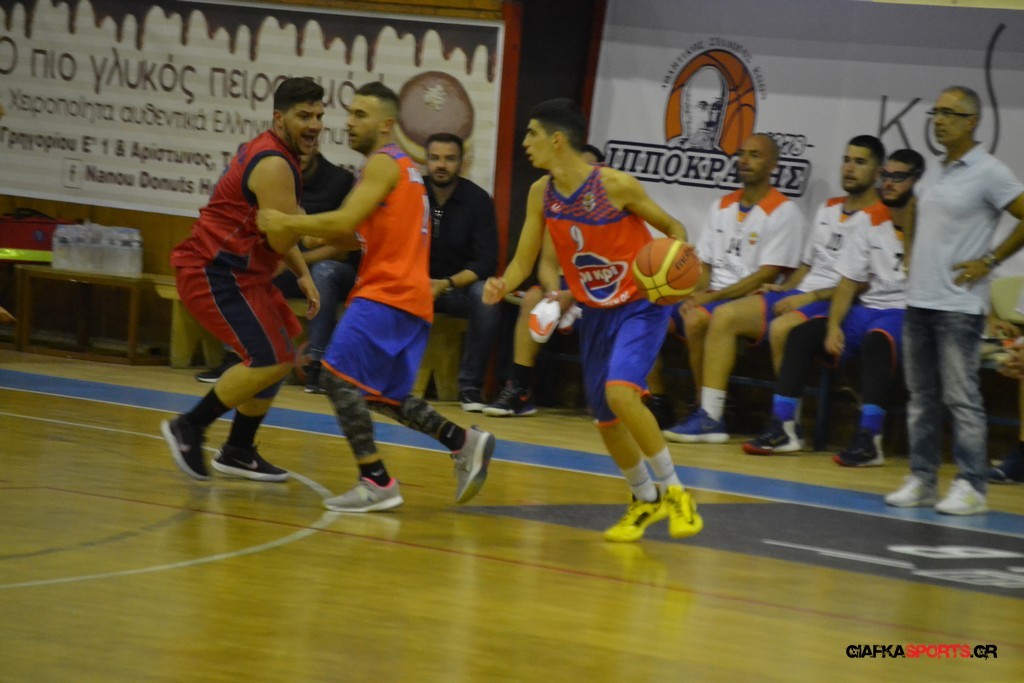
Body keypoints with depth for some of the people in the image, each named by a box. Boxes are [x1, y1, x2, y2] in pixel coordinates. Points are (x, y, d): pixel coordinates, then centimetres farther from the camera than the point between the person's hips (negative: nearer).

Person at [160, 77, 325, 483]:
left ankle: (238, 453, 22)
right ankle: (189, 428, -3)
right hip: (215, 273, -11)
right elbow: (281, 240, -22)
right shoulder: (274, 165, -19)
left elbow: (276, 230, 25)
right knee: (269, 362, -16)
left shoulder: (273, 153, 14)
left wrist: (304, 275, 16)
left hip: (233, 272, 11)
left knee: (279, 358, 16)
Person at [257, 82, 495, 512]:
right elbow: (359, 236, 22)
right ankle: (463, 443, 14)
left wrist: (286, 222, -11)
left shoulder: (384, 163, -8)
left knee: (338, 375, -13)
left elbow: (344, 222, -19)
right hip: (407, 294, 10)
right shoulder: (401, 166, 23)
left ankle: (376, 482, -15)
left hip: (388, 294, -10)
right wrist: (307, 232, 12)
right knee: (380, 393, 18)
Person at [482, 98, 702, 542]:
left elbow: (674, 229, -8)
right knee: (606, 420, 9)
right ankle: (646, 501, 34)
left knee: (620, 393, -28)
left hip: (640, 306, -6)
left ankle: (674, 491, -12)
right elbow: (525, 262, 1)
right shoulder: (541, 194, -5)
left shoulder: (615, 185, -21)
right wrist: (502, 286, -21)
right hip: (594, 312, 6)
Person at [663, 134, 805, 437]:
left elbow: (767, 275, -13)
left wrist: (712, 297, -18)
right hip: (711, 296, 7)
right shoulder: (721, 206, 16)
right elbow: (704, 263, 16)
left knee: (696, 320, -32)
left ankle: (710, 416, -26)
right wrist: (697, 293, -7)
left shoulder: (784, 211, -6)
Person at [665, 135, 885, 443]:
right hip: (801, 294, 8)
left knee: (781, 328, -36)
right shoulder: (828, 209, 22)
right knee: (724, 315, -7)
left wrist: (812, 297, -16)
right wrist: (784, 288, 8)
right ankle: (710, 416, -10)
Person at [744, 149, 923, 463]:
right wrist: (834, 325, -5)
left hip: (906, 313, -6)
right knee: (801, 334, -11)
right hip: (869, 308, 6)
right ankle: (782, 428, -12)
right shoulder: (867, 220, 9)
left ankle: (868, 439, -39)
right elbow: (849, 281, 6)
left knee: (876, 342, -36)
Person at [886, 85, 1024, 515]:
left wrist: (989, 261, -10)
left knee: (961, 398, -6)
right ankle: (922, 479, 15)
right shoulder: (936, 174, 15)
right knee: (921, 396, 9)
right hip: (919, 301, 7)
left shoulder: (988, 173, -7)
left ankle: (970, 487, -3)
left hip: (958, 306, -7)